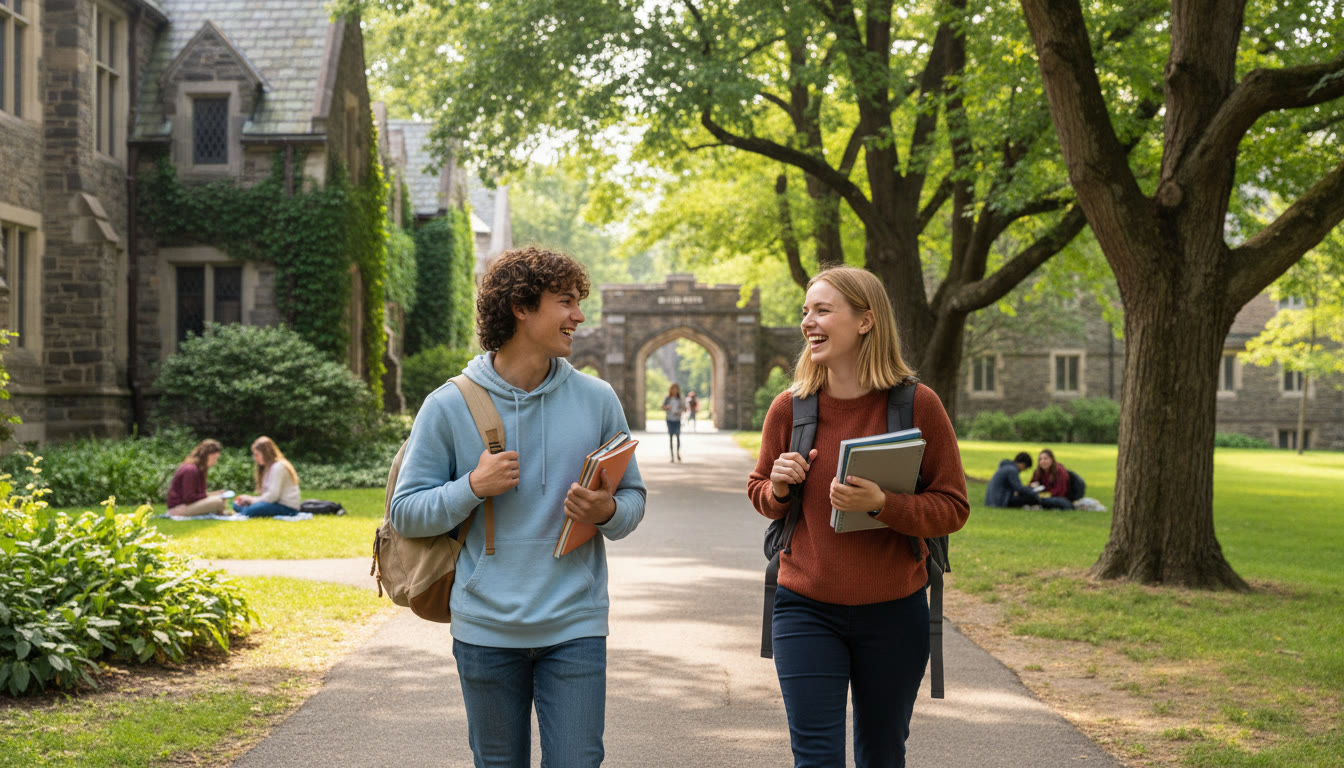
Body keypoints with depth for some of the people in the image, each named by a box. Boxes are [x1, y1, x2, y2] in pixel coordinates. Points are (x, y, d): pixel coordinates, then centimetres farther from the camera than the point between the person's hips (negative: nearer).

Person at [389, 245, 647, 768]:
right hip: (485, 628, 0)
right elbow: (405, 513, 0)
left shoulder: (597, 400, 3)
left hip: (575, 627, 1)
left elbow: (633, 498, 9)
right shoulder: (449, 406, -2)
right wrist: (472, 487, -16)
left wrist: (607, 512, -14)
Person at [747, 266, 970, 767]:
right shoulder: (788, 409, -1)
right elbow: (760, 494, 14)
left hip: (894, 612, -1)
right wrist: (778, 488, -9)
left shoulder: (917, 404, -8)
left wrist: (880, 504, -23)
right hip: (807, 610, 1)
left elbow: (953, 509, -7)